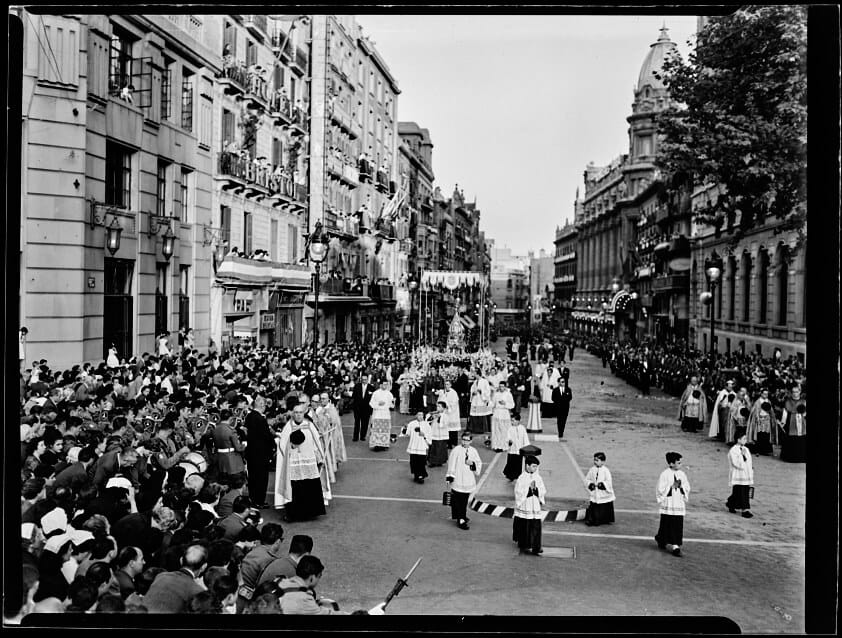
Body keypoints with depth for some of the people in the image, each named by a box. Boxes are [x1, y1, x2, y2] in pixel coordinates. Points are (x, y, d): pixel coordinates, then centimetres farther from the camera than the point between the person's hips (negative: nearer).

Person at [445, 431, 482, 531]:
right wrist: (450, 476, -9)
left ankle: (462, 516, 31)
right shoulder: (456, 450, -9)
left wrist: (473, 464, -12)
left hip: (468, 481, 5)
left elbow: (479, 464, 8)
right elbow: (451, 465, -7)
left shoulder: (473, 451, 6)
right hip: (458, 481, -5)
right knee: (459, 501, -5)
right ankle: (461, 520, 0)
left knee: (464, 501, 15)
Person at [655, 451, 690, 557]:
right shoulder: (664, 475, -8)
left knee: (678, 527, 2)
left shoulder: (682, 474, 7)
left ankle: (675, 545, 9)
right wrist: (672, 486, -17)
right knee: (668, 527, -1)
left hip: (679, 505, 5)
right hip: (668, 506, -4)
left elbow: (687, 489, 10)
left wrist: (681, 486, -10)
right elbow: (660, 490, -10)